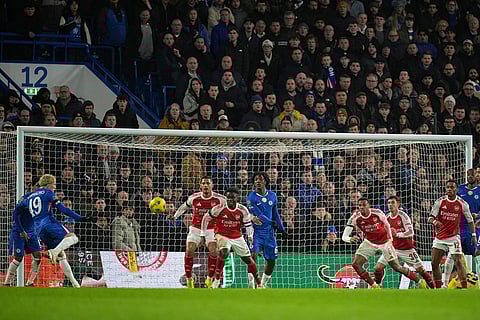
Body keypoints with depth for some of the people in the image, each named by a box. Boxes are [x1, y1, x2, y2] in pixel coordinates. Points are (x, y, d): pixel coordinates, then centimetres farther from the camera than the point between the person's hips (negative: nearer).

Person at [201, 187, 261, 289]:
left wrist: (250, 236, -15)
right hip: (222, 236, -3)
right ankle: (217, 279, -24)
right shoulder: (219, 208, -16)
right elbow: (206, 218, -4)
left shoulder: (243, 210, -9)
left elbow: (248, 224, 3)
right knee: (223, 252, -33)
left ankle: (258, 282, 26)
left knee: (248, 259, 6)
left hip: (237, 237, 3)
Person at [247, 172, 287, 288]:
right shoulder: (251, 198, -9)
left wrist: (281, 228, 17)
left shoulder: (272, 196, 7)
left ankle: (263, 284, 27)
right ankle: (251, 284, -21)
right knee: (253, 255, -24)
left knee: (271, 260, 9)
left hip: (269, 232, 5)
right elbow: (258, 215, -15)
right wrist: (271, 222, -17)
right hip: (256, 231, -5)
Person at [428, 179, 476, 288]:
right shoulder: (440, 202, -1)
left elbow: (470, 220, 8)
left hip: (453, 237, -3)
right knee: (434, 264, 3)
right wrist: (434, 221, -28)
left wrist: (473, 235, 4)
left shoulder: (462, 204, -3)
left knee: (458, 262, -14)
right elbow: (430, 218, -5)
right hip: (439, 237, 3)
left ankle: (464, 288, -13)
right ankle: (438, 288, 16)